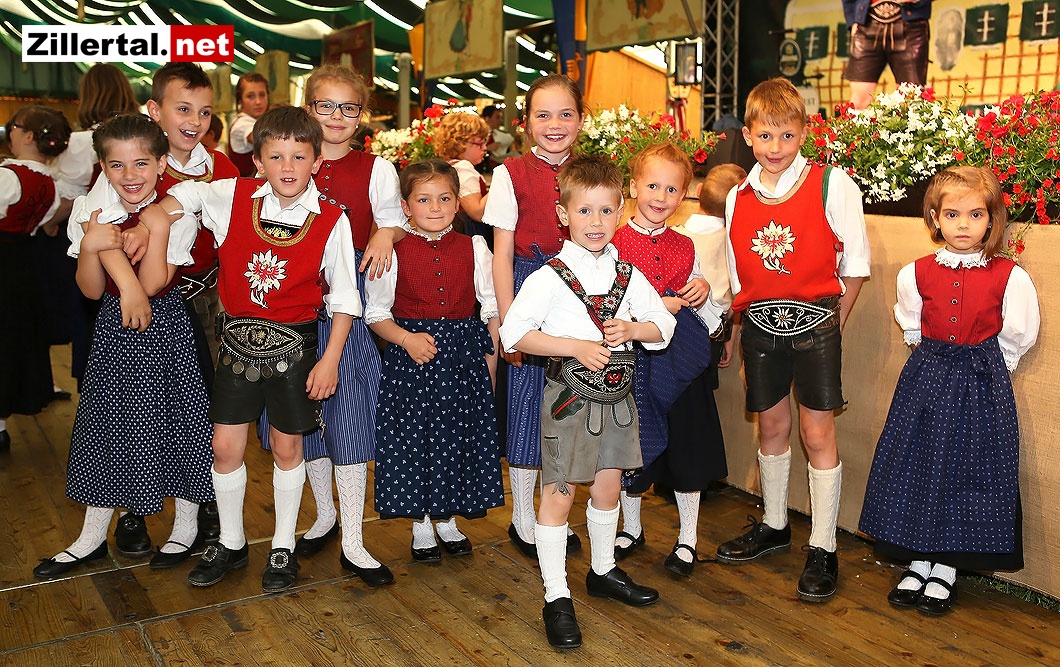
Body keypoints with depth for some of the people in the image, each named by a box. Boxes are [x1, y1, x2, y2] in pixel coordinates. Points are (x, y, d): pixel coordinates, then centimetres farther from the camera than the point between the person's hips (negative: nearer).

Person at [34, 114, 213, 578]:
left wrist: (159, 221, -26)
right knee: (106, 423, 12)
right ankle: (94, 535, 27)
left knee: (173, 419, 4)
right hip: (113, 331, 4)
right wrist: (90, 247, -24)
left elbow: (152, 284, -22)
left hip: (165, 329, -4)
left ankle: (186, 527, 24)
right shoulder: (92, 211, -4)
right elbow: (91, 289, -5)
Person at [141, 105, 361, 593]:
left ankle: (283, 547, 27)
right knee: (225, 445, 7)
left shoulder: (331, 221, -10)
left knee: (287, 447, 9)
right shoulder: (232, 197, -5)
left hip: (293, 344, -2)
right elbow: (178, 197, 15)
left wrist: (330, 360, -8)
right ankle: (230, 543, 29)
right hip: (239, 339, 2)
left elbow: (343, 298, -5)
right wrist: (148, 222, -2)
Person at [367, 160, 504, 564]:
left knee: (458, 436, 9)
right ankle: (421, 527, 24)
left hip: (464, 356, 2)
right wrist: (405, 338, -17)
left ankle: (447, 521, 30)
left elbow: (492, 308, 6)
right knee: (414, 437, 5)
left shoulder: (474, 248, 2)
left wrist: (490, 364, 2)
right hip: (412, 358, -2)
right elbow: (375, 313, 0)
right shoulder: (394, 253, -4)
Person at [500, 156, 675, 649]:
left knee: (608, 486, 17)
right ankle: (556, 598, 10)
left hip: (616, 398, 5)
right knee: (558, 494, 1)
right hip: (569, 399, -5)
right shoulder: (550, 276, -11)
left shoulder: (627, 274, 5)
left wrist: (631, 329, -11)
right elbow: (514, 332, -15)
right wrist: (576, 346, -20)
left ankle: (603, 571, 37)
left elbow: (663, 327, 10)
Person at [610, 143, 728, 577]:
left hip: (682, 361, 3)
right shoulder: (613, 244, -6)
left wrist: (703, 292, -5)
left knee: (687, 448, 8)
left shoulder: (685, 247, 7)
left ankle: (687, 538, 26)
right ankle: (632, 529, 33)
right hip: (633, 359, -3)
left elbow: (708, 317, 16)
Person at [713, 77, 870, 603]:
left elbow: (854, 265, -4)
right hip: (760, 325, 4)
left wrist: (829, 321, -3)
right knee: (772, 426, 14)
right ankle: (774, 526, 32)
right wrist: (758, 321, 6)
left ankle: (823, 549, 11)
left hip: (815, 324, -3)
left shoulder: (832, 186, -8)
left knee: (818, 432, -1)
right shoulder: (738, 198, 4)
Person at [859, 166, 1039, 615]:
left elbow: (1018, 335, 3)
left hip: (982, 383, -2)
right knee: (919, 464, 4)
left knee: (968, 469, 2)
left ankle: (946, 569, 16)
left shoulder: (1009, 277, -7)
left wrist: (980, 362, 6)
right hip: (926, 379, 2)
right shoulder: (915, 274, 0)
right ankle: (919, 563, 18)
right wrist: (935, 360, 11)